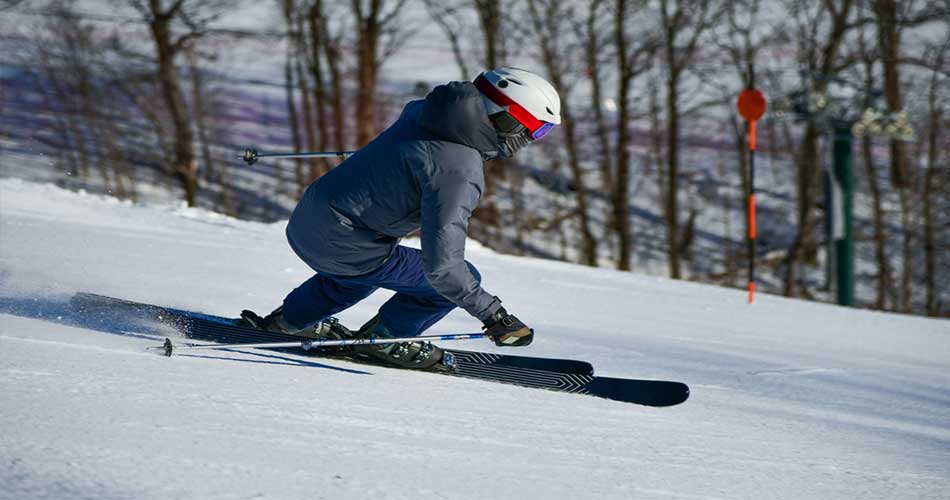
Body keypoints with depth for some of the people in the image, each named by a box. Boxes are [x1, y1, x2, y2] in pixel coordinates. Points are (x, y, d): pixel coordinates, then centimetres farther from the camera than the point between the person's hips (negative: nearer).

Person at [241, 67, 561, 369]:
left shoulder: (422, 112, 0)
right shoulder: (458, 172, -25)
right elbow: (441, 264, -28)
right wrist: (494, 315, -20)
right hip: (340, 246, -9)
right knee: (461, 280, -4)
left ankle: (293, 318, 50)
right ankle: (383, 337, 13)